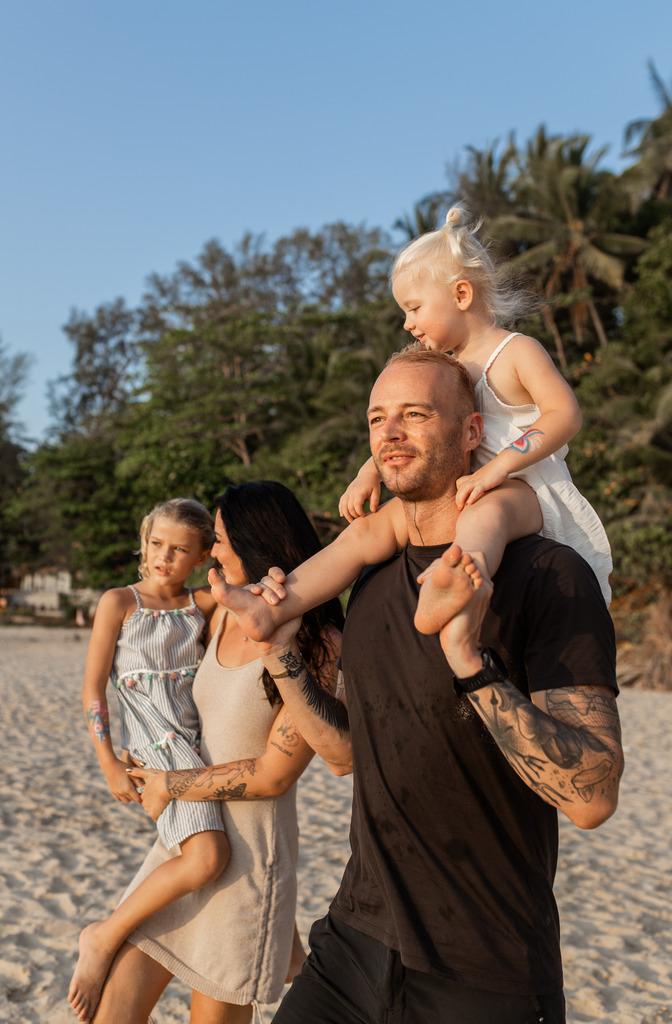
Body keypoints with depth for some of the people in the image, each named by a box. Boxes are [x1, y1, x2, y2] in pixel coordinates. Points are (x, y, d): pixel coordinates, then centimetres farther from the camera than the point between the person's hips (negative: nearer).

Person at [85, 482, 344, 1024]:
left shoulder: (318, 643, -18)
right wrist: (152, 766, 24)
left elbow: (272, 775, -17)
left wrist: (169, 785, -9)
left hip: (249, 847, -6)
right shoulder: (225, 614, 4)